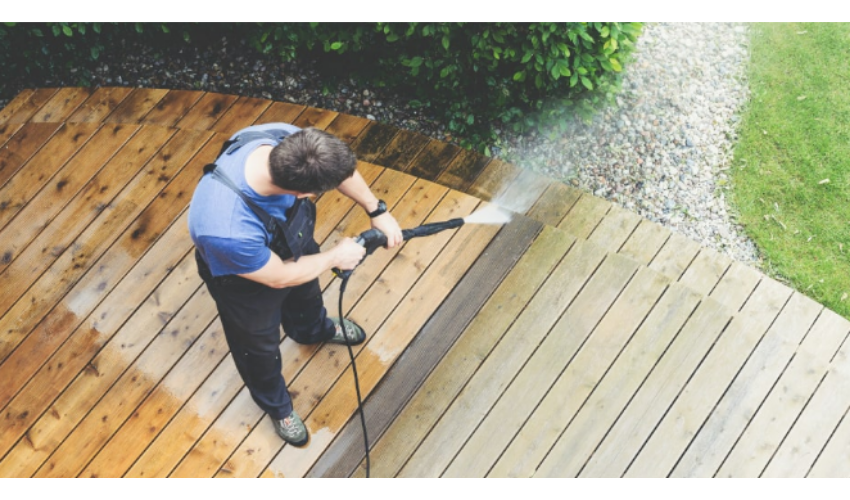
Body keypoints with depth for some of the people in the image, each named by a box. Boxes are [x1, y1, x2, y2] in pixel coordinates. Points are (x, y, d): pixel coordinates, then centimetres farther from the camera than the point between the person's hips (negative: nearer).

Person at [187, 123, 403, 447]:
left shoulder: (285, 139, -36)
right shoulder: (227, 230, -50)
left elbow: (338, 166, -12)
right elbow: (279, 277, -29)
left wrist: (378, 211, -7)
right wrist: (334, 257, -15)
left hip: (292, 241, 5)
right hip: (247, 280, -5)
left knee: (306, 292, 37)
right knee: (260, 347, 26)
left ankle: (313, 330, 74)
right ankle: (275, 404, 59)